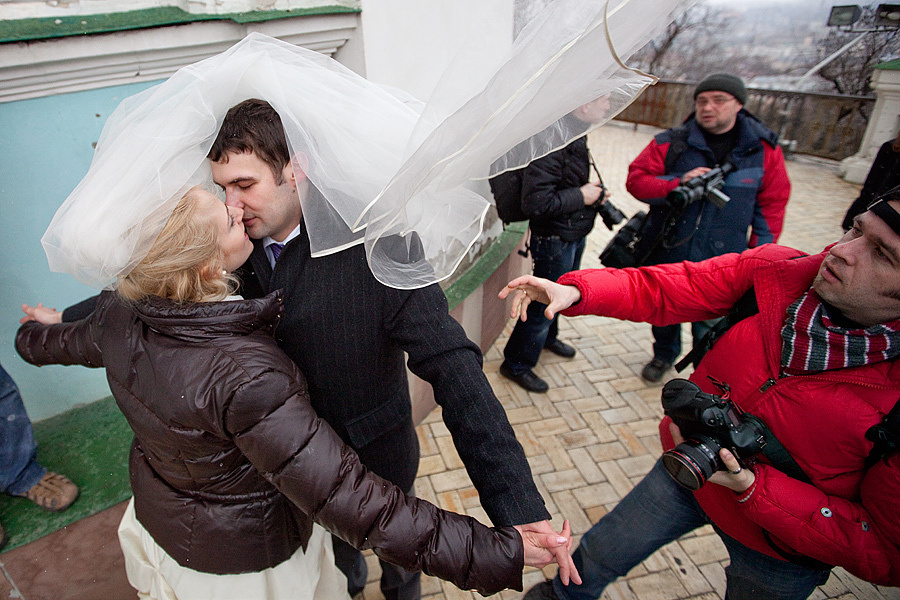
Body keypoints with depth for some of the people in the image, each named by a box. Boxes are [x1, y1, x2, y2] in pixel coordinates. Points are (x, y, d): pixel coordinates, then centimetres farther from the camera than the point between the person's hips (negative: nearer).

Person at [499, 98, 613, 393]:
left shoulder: (575, 135, 5)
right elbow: (535, 203, -31)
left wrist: (593, 192, 2)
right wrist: (581, 196, -20)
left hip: (575, 234, 10)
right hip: (555, 239, -10)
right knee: (544, 304, 2)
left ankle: (547, 337, 53)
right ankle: (516, 365, 21)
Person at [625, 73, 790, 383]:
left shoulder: (764, 148, 1)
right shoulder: (671, 143, -3)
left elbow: (772, 203, 5)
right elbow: (635, 179, -7)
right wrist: (678, 184, -22)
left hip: (720, 261, -1)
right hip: (666, 252, 1)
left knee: (710, 328, 1)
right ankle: (664, 354, 47)